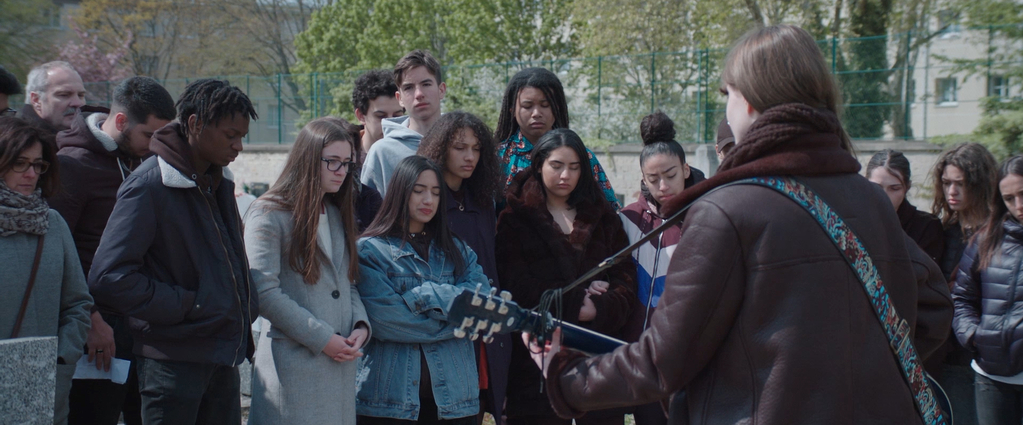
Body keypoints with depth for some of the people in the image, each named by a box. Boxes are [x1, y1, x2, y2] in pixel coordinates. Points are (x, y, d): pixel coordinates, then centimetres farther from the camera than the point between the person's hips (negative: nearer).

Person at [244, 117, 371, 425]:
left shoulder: (337, 215, 19)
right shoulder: (269, 215, -6)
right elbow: (264, 293, -14)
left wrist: (361, 324, -1)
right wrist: (322, 338, -15)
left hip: (341, 362, 7)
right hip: (293, 362, -7)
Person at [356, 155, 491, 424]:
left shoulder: (457, 250, 16)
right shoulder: (370, 250, 0)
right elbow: (384, 319, -13)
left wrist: (428, 297, -13)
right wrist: (456, 321, -4)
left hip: (453, 394, 4)